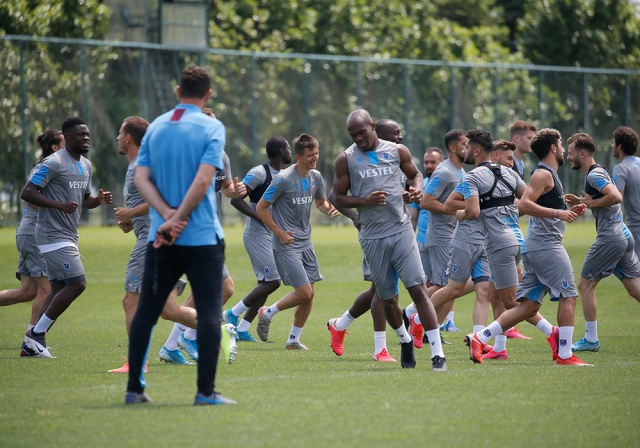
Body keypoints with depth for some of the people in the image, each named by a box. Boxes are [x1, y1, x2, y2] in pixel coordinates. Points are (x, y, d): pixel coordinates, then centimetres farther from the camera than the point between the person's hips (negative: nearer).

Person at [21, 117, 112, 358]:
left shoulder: (86, 166, 14)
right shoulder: (54, 163, -13)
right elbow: (27, 193, -16)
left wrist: (99, 200, 3)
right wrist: (59, 205, -25)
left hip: (69, 237, 9)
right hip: (54, 235, -9)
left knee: (59, 288, 8)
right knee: (77, 283, -14)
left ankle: (34, 340, 11)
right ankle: (36, 334, -7)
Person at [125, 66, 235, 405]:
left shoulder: (156, 127, 8)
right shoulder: (211, 128, -5)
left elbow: (141, 179, -1)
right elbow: (202, 179, -17)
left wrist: (168, 215, -9)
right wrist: (179, 218, -12)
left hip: (160, 238, 4)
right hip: (202, 237, -4)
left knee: (145, 313, 10)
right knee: (208, 313, -1)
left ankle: (134, 389, 11)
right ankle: (206, 392, -6)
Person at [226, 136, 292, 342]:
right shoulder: (259, 173, -14)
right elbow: (236, 199, -19)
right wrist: (261, 218, -24)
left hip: (272, 235, 9)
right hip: (257, 234, -9)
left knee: (265, 282, 7)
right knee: (272, 281, -12)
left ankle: (242, 329, 10)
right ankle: (233, 314, -3)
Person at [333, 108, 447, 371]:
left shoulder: (398, 152, 4)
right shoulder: (346, 159, 1)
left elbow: (415, 174, 20)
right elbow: (339, 197, 3)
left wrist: (417, 189, -3)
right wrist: (364, 201, -15)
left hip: (401, 230, -1)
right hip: (372, 238, 1)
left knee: (418, 289, -12)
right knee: (387, 299, 8)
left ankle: (437, 354, -14)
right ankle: (405, 341, 36)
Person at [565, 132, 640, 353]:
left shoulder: (594, 175, -12)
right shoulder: (597, 172, 18)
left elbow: (615, 196, -26)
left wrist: (591, 203, -15)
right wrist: (581, 201, 14)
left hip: (610, 238, -10)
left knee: (585, 285, 0)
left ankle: (591, 339, 4)